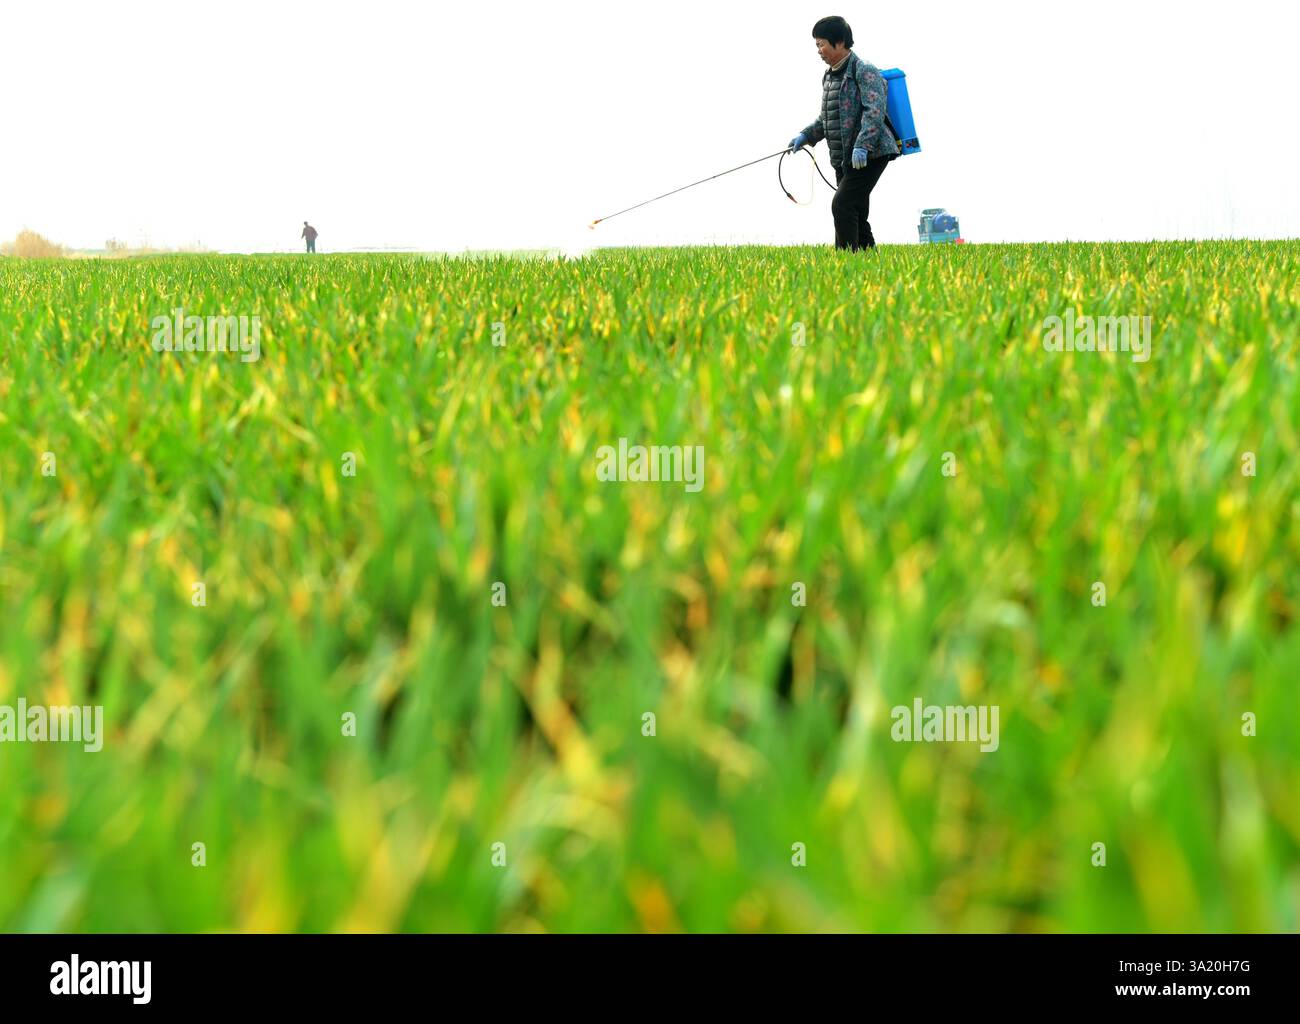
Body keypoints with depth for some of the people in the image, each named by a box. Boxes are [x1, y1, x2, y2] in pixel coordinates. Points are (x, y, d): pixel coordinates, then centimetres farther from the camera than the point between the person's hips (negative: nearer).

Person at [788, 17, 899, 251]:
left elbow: (874, 111, -21)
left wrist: (862, 146, -31)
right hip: (845, 159, 9)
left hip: (870, 155, -9)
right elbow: (826, 118, 25)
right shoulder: (829, 76, 18)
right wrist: (806, 136, 10)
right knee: (855, 215, 7)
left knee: (842, 205, -18)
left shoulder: (864, 71, -9)